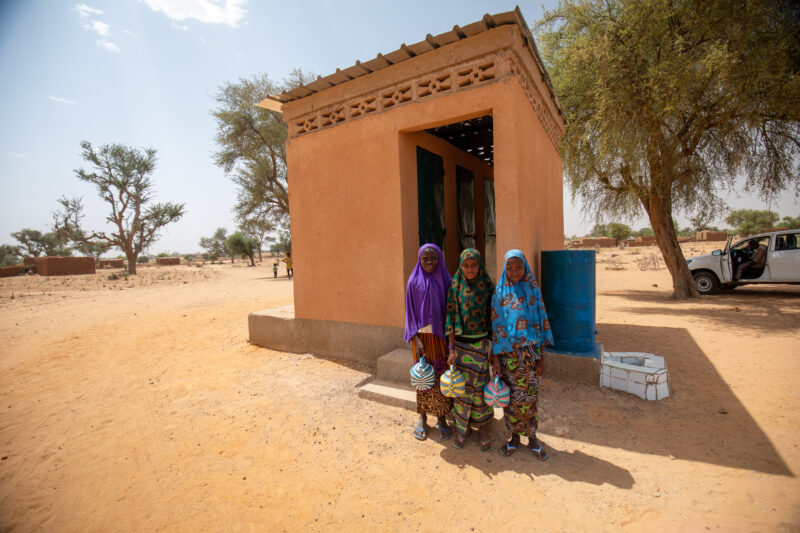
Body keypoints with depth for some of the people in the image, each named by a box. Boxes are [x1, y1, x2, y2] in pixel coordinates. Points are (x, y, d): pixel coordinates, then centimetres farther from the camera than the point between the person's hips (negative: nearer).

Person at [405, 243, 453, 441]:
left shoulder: (445, 281, 1)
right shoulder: (414, 282, -3)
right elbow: (411, 312, -3)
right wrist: (416, 338, -10)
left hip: (442, 336, 2)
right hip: (422, 336, -1)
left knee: (443, 376, 8)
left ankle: (441, 417, 26)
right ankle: (422, 416, 28)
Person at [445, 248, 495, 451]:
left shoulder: (488, 286, -4)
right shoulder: (455, 288, -4)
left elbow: (493, 318, 1)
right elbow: (450, 318, -3)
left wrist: (494, 345, 0)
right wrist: (451, 349, -6)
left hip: (482, 344, 0)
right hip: (461, 343, 1)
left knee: (481, 387, 7)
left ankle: (483, 430, 26)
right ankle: (464, 429, 29)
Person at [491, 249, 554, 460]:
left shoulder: (533, 291, 1)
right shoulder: (500, 293, -1)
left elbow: (541, 322, 3)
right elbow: (495, 326, -1)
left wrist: (540, 355, 1)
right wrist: (495, 357, -4)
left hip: (529, 351, 0)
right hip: (507, 352, 0)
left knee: (529, 396, 8)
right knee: (511, 396, 9)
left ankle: (532, 437, 27)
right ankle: (514, 436, 28)